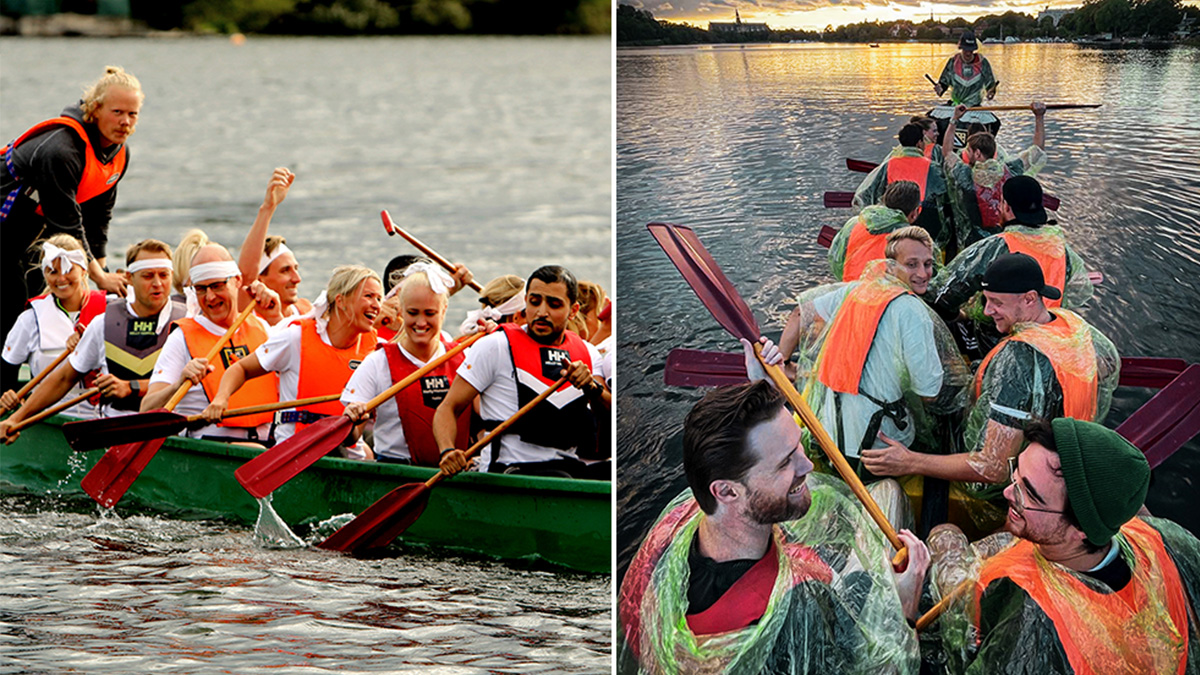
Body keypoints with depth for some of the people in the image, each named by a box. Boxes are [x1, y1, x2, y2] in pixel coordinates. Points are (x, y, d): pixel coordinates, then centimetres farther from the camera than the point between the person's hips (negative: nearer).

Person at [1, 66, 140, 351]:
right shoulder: (61, 150, -32)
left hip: (29, 237, 9)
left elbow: (98, 216, 6)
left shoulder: (119, 153, -4)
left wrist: (102, 270, 0)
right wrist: (99, 277, -22)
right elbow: (66, 223, -28)